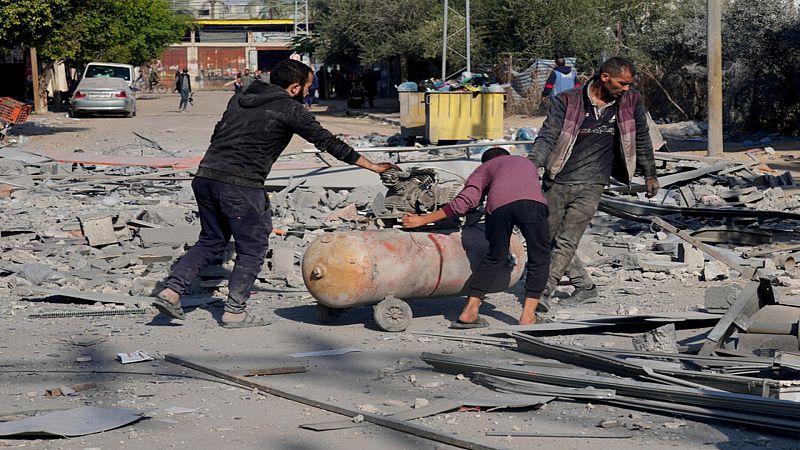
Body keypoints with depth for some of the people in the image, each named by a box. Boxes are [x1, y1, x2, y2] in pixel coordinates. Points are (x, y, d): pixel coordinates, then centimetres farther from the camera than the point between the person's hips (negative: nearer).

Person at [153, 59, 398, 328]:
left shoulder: (239, 100, 20)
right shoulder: (290, 109, 0)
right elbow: (327, 141, 1)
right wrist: (372, 166, 6)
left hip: (205, 175, 7)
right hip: (240, 185, -7)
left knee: (211, 241, 21)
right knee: (252, 249, 8)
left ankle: (171, 291, 8)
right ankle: (234, 312, 10)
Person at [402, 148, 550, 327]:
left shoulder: (485, 167, 34)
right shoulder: (527, 162, 43)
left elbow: (465, 201, 20)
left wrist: (422, 220, 23)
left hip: (499, 205, 0)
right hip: (532, 203, 0)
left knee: (495, 258, 19)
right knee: (539, 258, 15)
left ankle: (470, 311, 17)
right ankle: (528, 316, 8)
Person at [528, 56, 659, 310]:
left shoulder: (631, 102, 3)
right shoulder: (568, 101, -5)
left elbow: (641, 140, 17)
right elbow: (548, 136, -10)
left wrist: (649, 175, 25)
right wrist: (533, 164, -27)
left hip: (591, 186, -1)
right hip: (557, 182, 1)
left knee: (566, 242, -13)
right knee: (547, 240, 8)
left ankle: (543, 293, -12)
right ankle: (585, 287, 23)